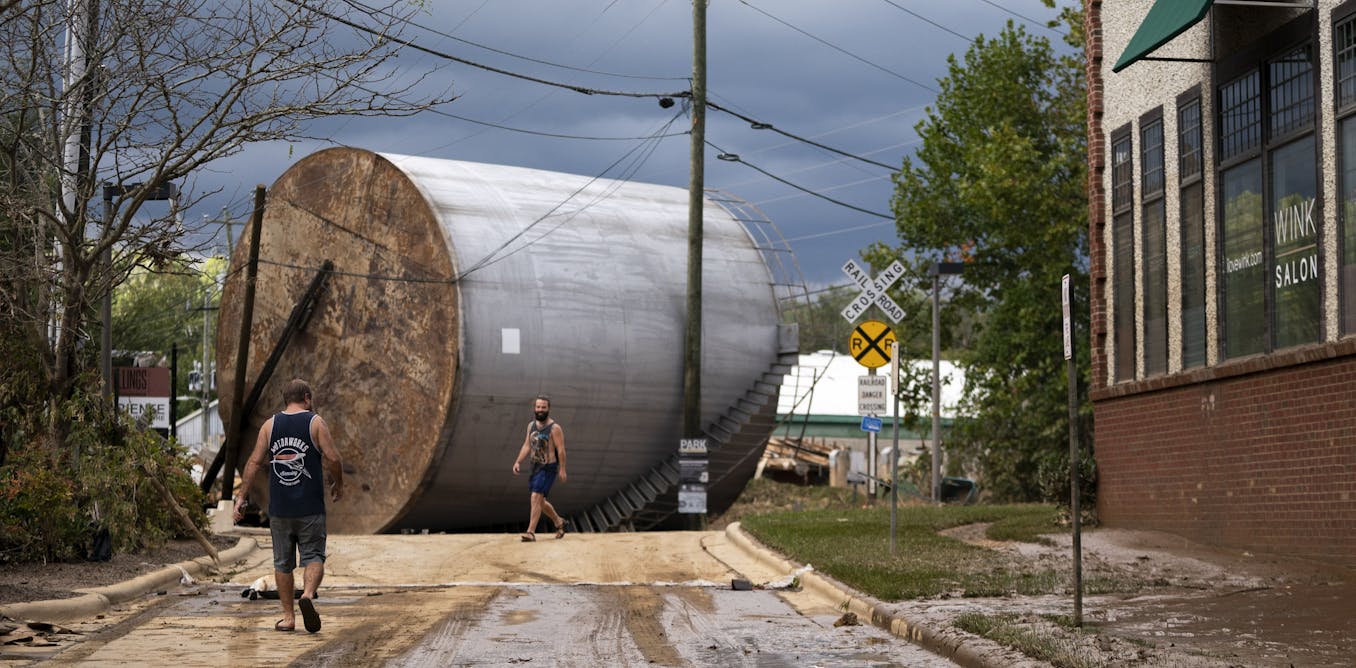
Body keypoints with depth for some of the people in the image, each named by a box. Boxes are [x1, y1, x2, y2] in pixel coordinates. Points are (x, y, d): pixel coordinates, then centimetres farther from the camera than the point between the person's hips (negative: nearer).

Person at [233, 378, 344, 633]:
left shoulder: (270, 425, 7)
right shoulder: (316, 423, -1)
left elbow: (255, 462, 1)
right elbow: (333, 459, -8)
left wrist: (241, 496, 4)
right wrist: (338, 485, 9)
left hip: (279, 507, 3)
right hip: (311, 507, -3)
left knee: (283, 563, 11)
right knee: (314, 557, 2)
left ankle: (288, 617, 12)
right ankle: (308, 594, -25)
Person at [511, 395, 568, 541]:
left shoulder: (554, 428, -12)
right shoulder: (531, 425, 9)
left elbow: (561, 450, -13)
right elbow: (527, 445, 13)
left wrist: (562, 469, -16)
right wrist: (518, 462, 2)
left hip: (549, 468, -8)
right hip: (536, 467, 8)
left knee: (536, 498, -16)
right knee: (540, 501, 17)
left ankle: (531, 532, -16)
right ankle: (559, 523, 38)